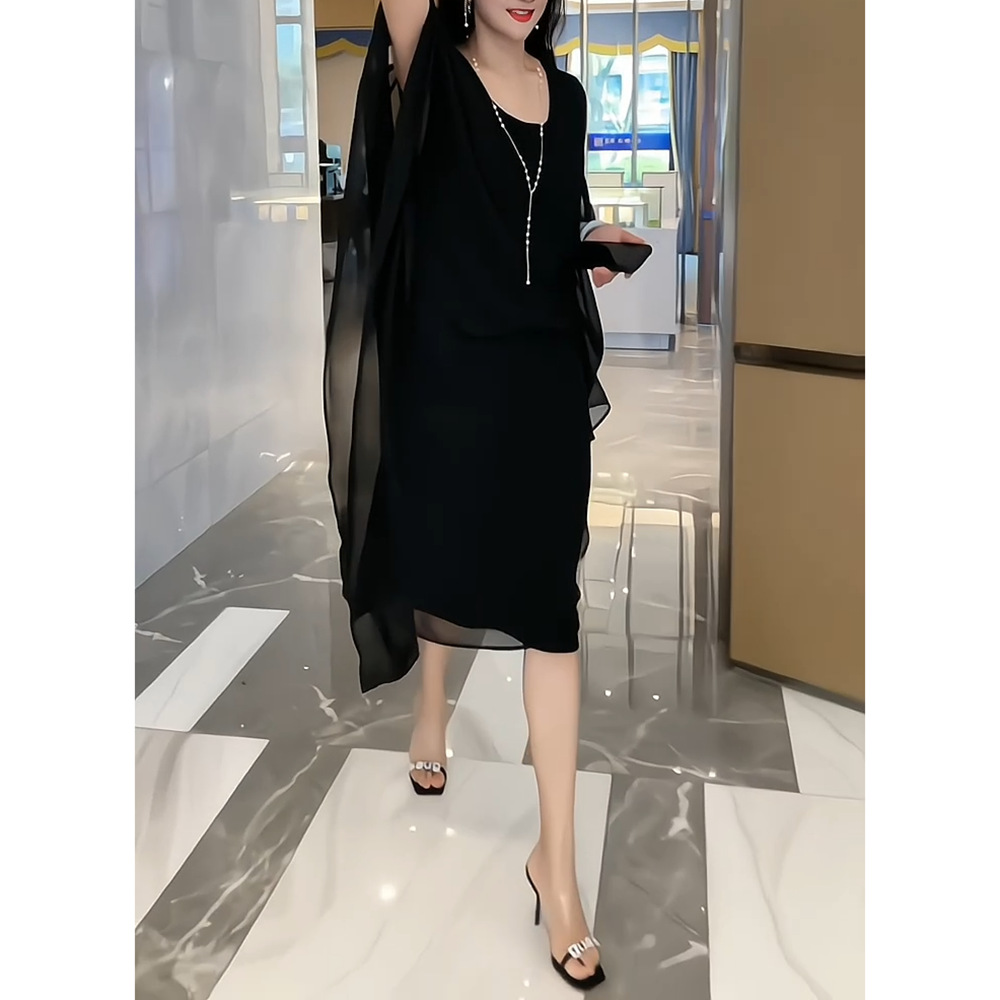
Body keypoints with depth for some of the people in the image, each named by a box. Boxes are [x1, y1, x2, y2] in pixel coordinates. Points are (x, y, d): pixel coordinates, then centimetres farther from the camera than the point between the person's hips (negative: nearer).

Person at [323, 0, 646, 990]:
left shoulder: (565, 94, 12)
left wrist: (598, 242, 1)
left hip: (545, 370, 3)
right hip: (449, 363, -2)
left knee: (549, 598, -2)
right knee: (441, 552, 16)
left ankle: (557, 859, 5)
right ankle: (432, 703, 49)